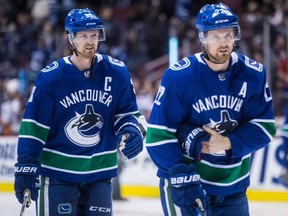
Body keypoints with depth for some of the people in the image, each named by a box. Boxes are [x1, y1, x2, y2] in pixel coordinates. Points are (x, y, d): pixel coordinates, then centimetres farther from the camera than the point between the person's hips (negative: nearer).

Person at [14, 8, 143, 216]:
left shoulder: (116, 72, -2)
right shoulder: (51, 76, -10)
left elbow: (126, 113, 10)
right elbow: (33, 125, -8)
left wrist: (131, 133, -12)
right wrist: (26, 167, -12)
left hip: (100, 172, 3)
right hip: (58, 172, -3)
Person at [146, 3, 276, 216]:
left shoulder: (253, 74, -5)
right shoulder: (179, 76, -15)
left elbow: (264, 127, -3)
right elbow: (159, 134, -15)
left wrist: (228, 143, -20)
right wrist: (183, 178, -23)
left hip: (233, 185, 4)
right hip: (183, 180, -4)